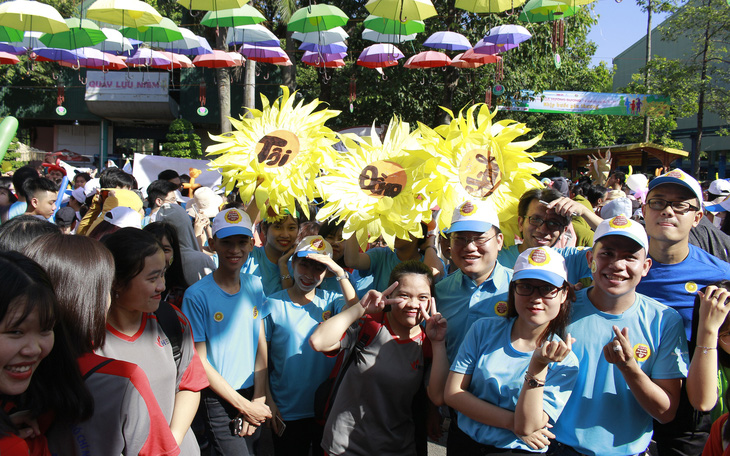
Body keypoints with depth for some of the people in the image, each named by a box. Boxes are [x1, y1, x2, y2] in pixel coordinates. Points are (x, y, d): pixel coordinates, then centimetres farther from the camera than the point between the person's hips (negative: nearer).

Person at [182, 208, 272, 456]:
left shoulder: (255, 286, 1)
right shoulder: (197, 295, -14)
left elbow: (261, 344, 3)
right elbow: (199, 361, -11)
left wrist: (259, 399, -6)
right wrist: (244, 406, -10)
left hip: (253, 396, 4)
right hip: (219, 401, -4)